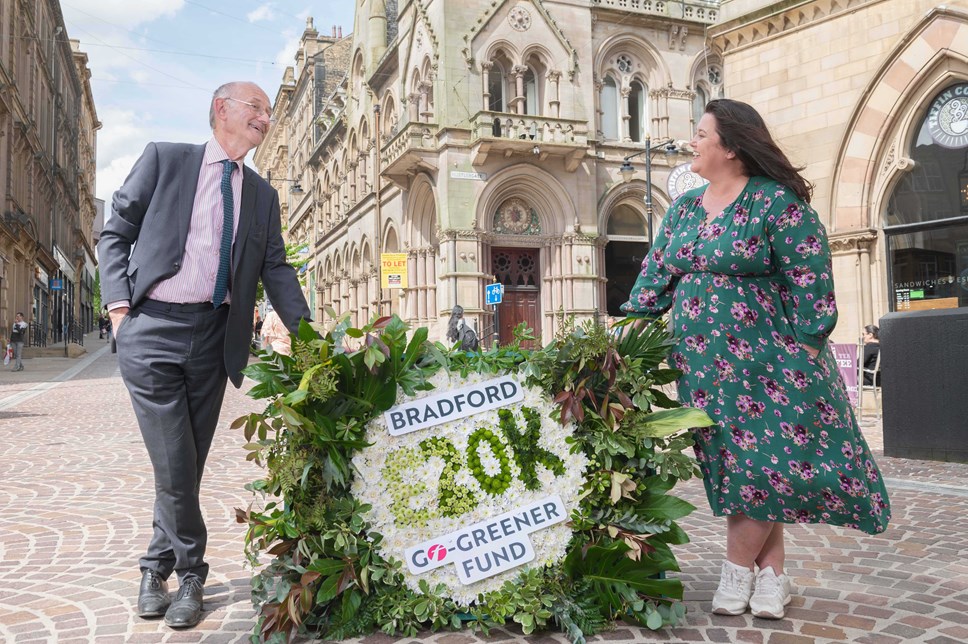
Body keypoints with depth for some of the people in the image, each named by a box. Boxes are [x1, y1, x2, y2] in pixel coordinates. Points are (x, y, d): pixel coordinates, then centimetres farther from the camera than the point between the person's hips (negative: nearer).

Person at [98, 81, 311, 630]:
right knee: (174, 463, -6)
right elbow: (116, 233, 5)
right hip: (152, 328, -3)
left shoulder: (263, 195, 15)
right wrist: (119, 304, -6)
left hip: (214, 336, 4)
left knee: (189, 464, 9)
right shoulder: (164, 159, 5)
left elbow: (277, 268, 13)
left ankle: (159, 566, 28)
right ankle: (191, 571, 15)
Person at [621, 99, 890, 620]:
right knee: (732, 465, 7)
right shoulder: (682, 208, 11)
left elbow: (810, 282, -10)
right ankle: (770, 575, 17)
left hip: (764, 361, -5)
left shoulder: (776, 202, -8)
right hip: (703, 364, 6)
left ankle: (738, 571, 12)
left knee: (762, 463, -5)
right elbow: (656, 274, 13)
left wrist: (804, 352, -13)